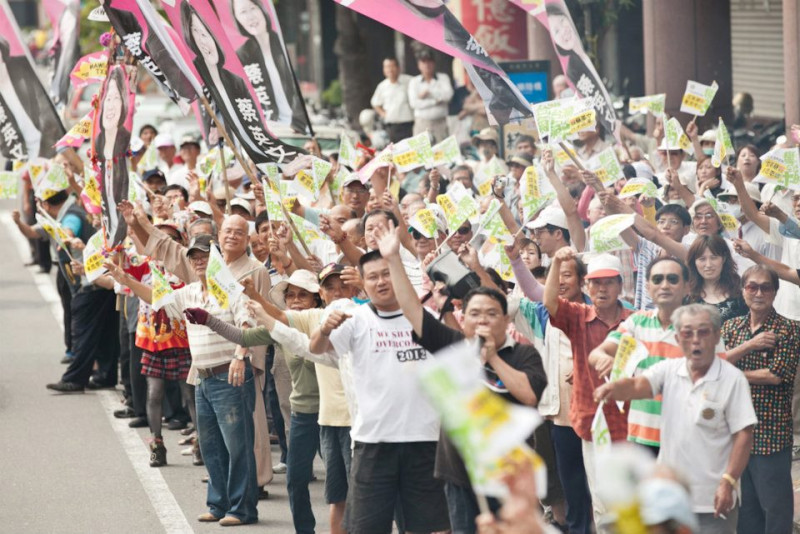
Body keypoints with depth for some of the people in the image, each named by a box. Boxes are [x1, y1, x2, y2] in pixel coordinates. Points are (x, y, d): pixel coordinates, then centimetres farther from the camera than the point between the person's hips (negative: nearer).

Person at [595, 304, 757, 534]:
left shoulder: (733, 379, -9)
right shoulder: (669, 370, 4)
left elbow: (743, 435, -10)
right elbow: (637, 386, -13)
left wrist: (728, 482, -17)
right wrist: (613, 387, -36)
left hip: (711, 498, -5)